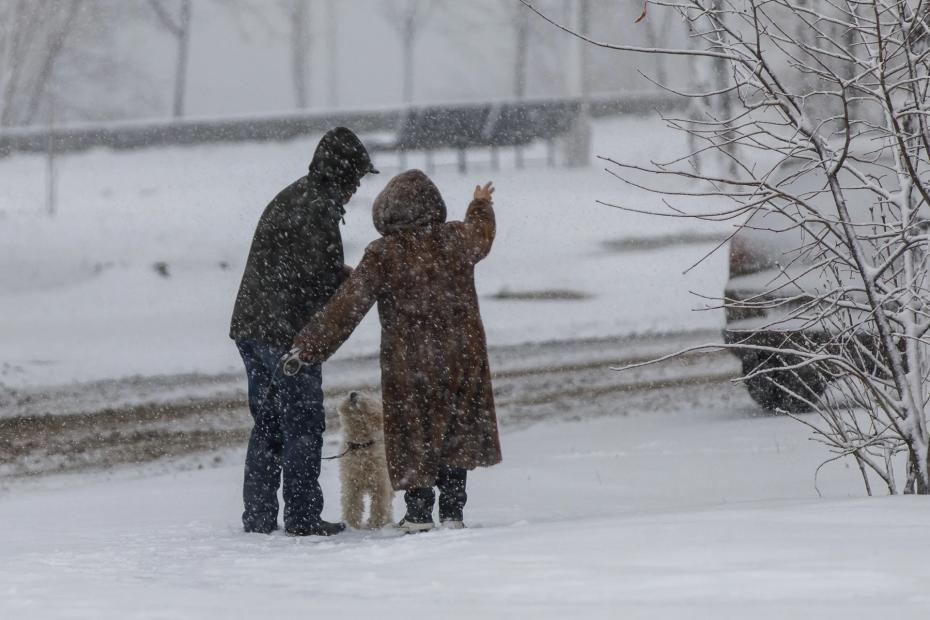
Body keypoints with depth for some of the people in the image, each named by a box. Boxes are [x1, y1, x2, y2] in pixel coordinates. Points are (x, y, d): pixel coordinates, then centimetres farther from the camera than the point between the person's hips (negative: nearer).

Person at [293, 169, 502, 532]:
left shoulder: (383, 256, -14)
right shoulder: (457, 240, -2)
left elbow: (345, 309, -15)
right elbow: (482, 233, 24)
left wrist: (308, 348, -9)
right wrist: (481, 205, 47)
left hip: (409, 367, -3)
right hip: (462, 360, 3)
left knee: (413, 438, 9)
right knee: (457, 437, 14)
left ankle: (419, 515, 13)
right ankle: (452, 512, 13)